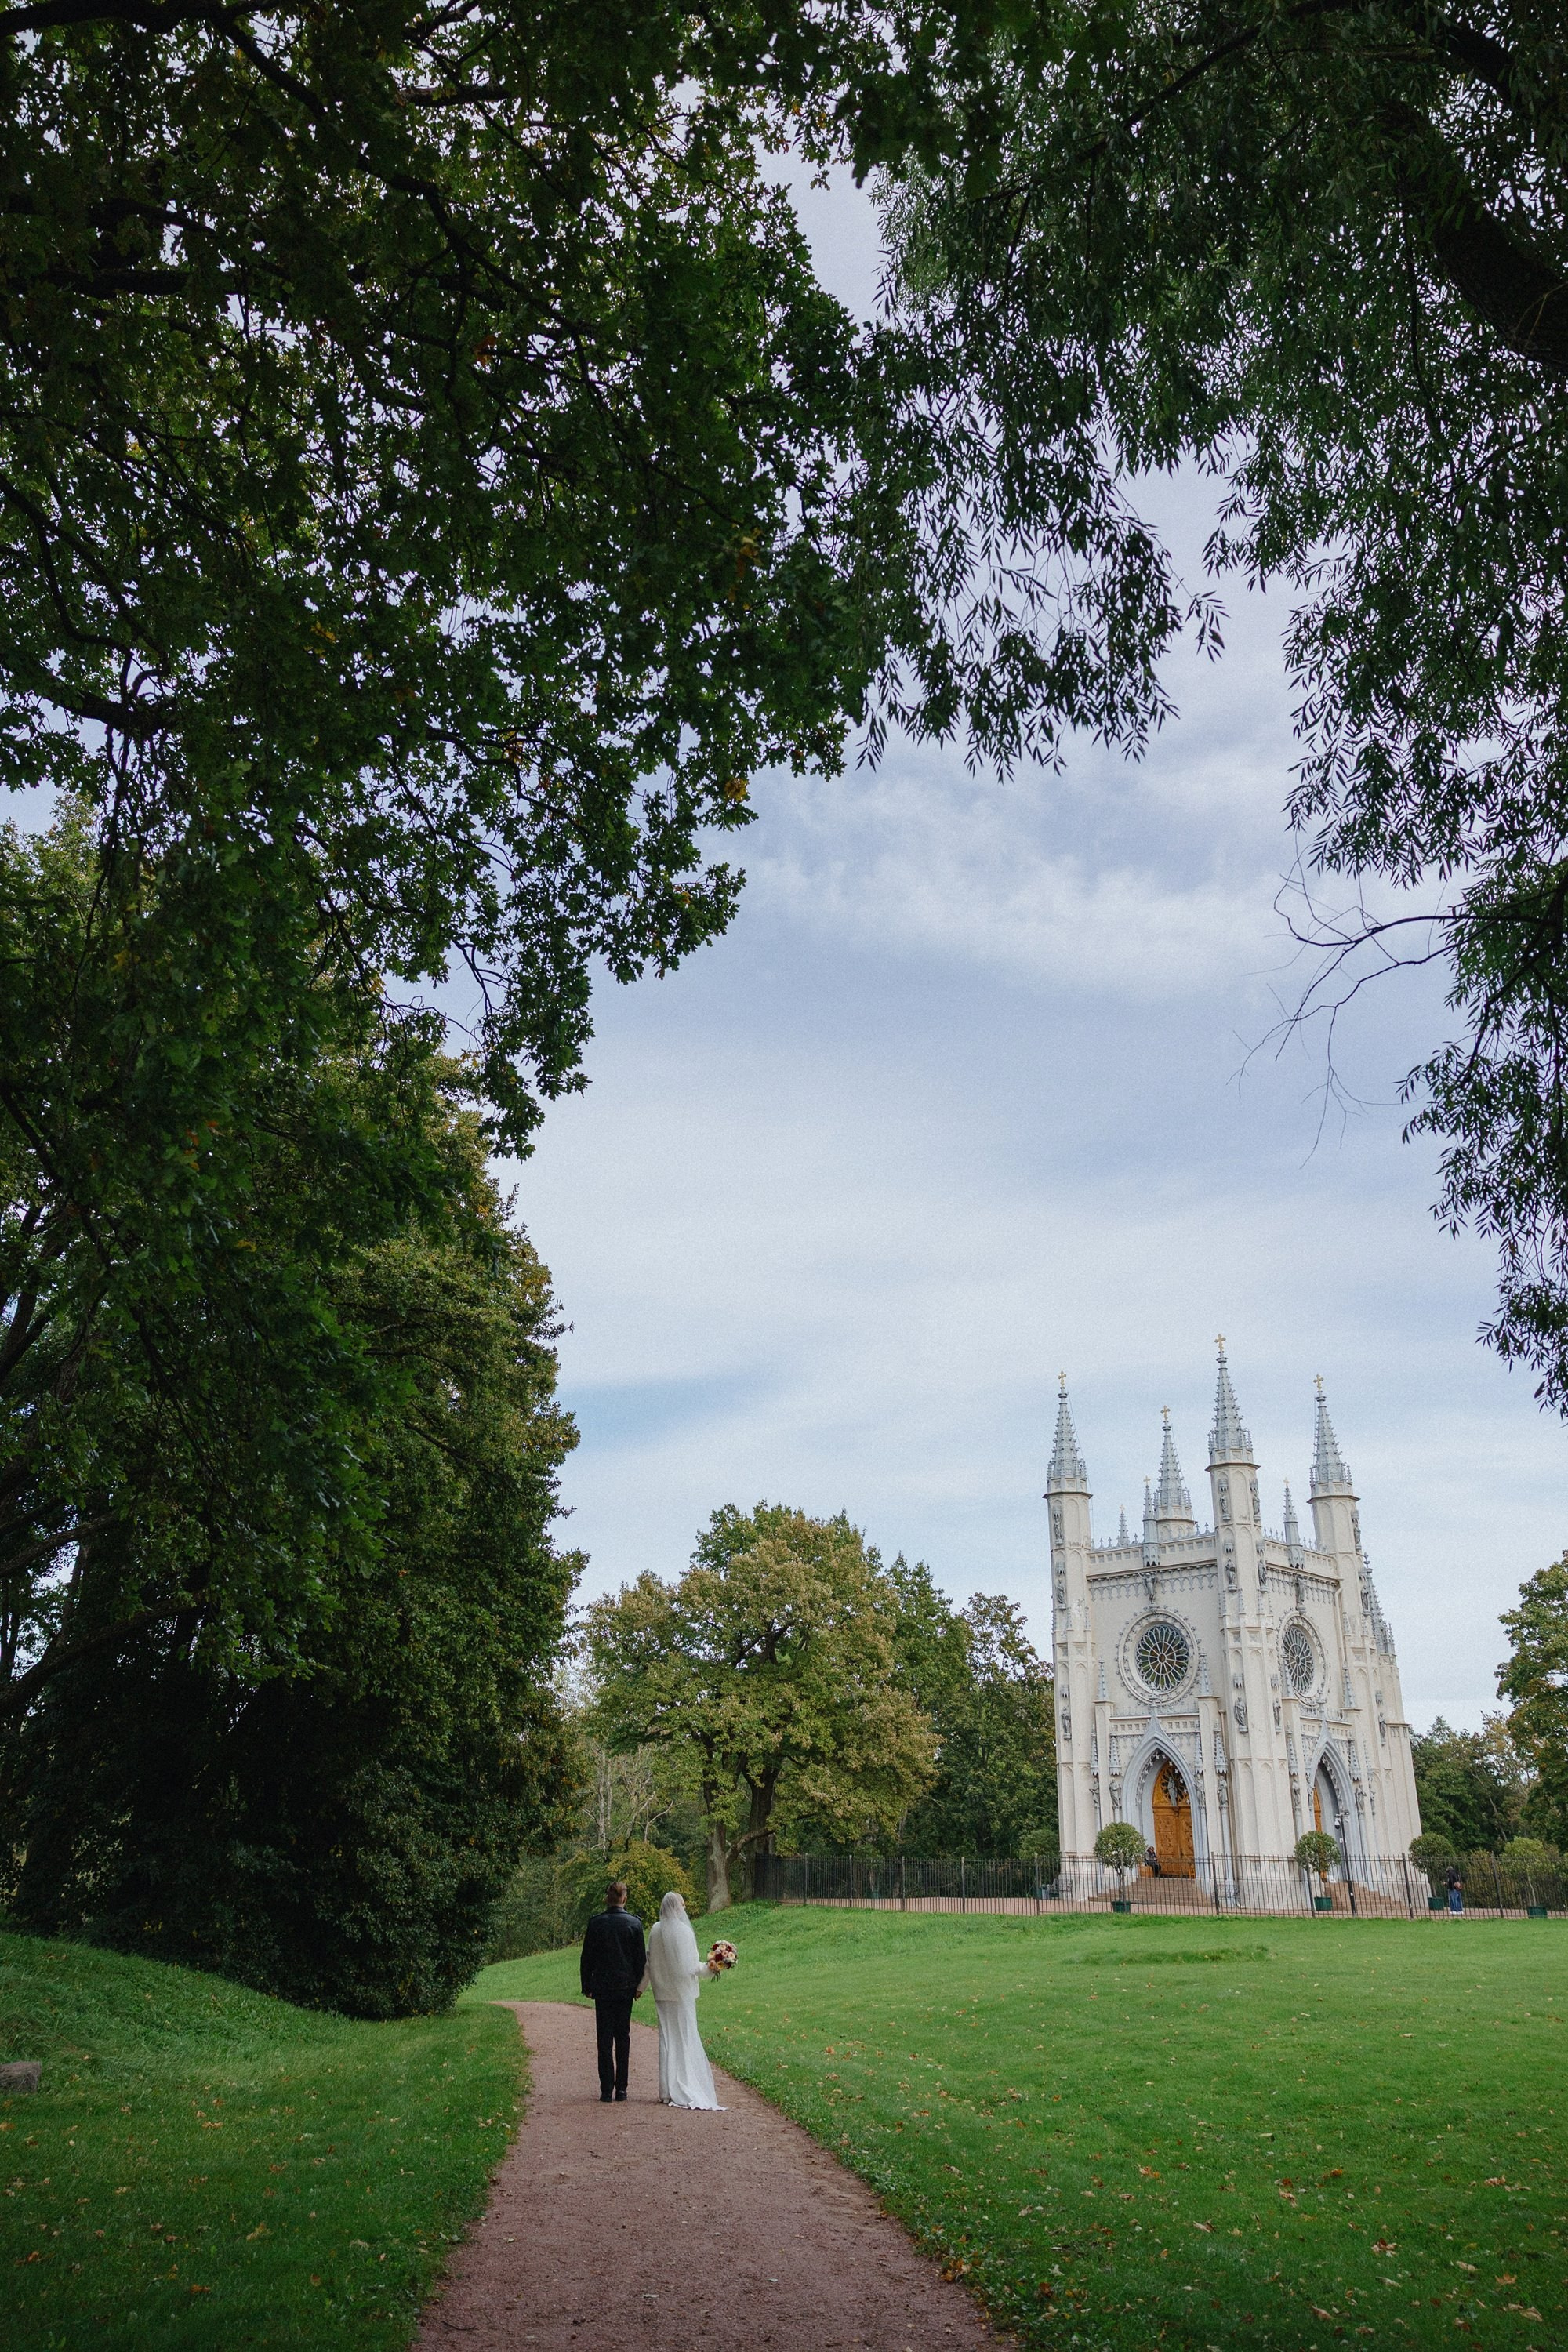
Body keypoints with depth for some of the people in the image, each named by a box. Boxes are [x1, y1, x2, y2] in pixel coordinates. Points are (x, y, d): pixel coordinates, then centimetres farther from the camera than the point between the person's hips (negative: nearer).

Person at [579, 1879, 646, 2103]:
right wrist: (638, 1985, 10)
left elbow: (587, 1958, -2)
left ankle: (607, 2089, 2)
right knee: (623, 2037, 11)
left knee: (605, 2038, 4)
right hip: (626, 1987, 1)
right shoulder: (634, 1923, -4)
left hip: (602, 1987, -1)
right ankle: (621, 2088, 11)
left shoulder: (596, 1922, -6)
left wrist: (587, 1986, 6)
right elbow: (641, 1958, 0)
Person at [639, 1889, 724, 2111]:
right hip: (682, 1992, -4)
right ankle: (684, 2090, 6)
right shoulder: (684, 1931, -16)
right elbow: (690, 1965, -16)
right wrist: (709, 1968, 0)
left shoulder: (655, 1930, -2)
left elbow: (649, 1961, 5)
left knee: (667, 2038, 11)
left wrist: (641, 1986, 16)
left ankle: (668, 2091, 14)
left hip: (662, 1993, 5)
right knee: (685, 2038, 5)